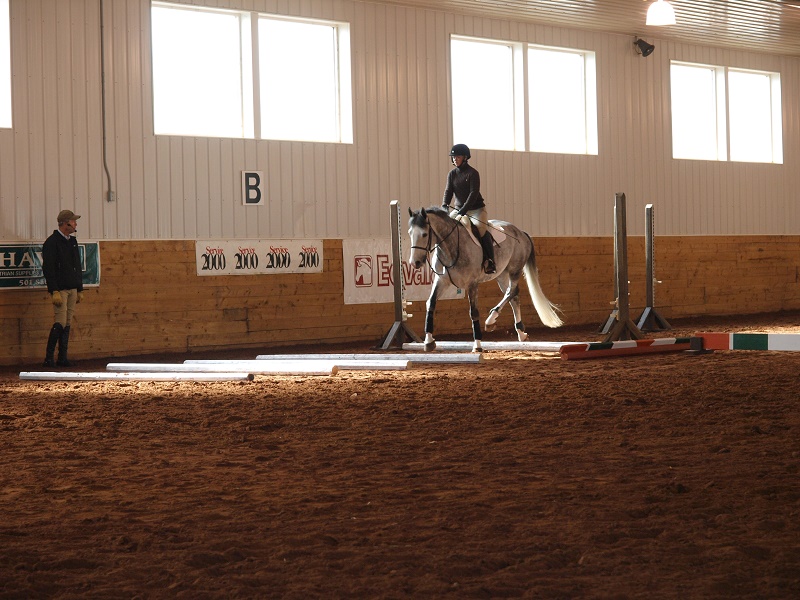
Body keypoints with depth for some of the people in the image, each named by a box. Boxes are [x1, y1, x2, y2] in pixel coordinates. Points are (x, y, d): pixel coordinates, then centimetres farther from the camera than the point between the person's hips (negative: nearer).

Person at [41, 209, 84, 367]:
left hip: (72, 289, 8)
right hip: (60, 289, -8)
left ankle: (62, 357, 10)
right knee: (60, 322, -13)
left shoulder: (72, 242, 16)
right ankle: (49, 358, -9)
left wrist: (80, 289, 18)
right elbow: (48, 268, -13)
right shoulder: (52, 242, -8)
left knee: (67, 323, 6)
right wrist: (54, 292, -19)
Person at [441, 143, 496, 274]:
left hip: (476, 209, -6)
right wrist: (444, 206, -22)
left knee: (481, 229, -26)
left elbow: (474, 193, -19)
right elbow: (448, 191, -2)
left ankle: (490, 262, -21)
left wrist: (464, 209, -31)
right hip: (458, 209, 6)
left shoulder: (473, 173, -10)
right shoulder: (452, 174, 6)